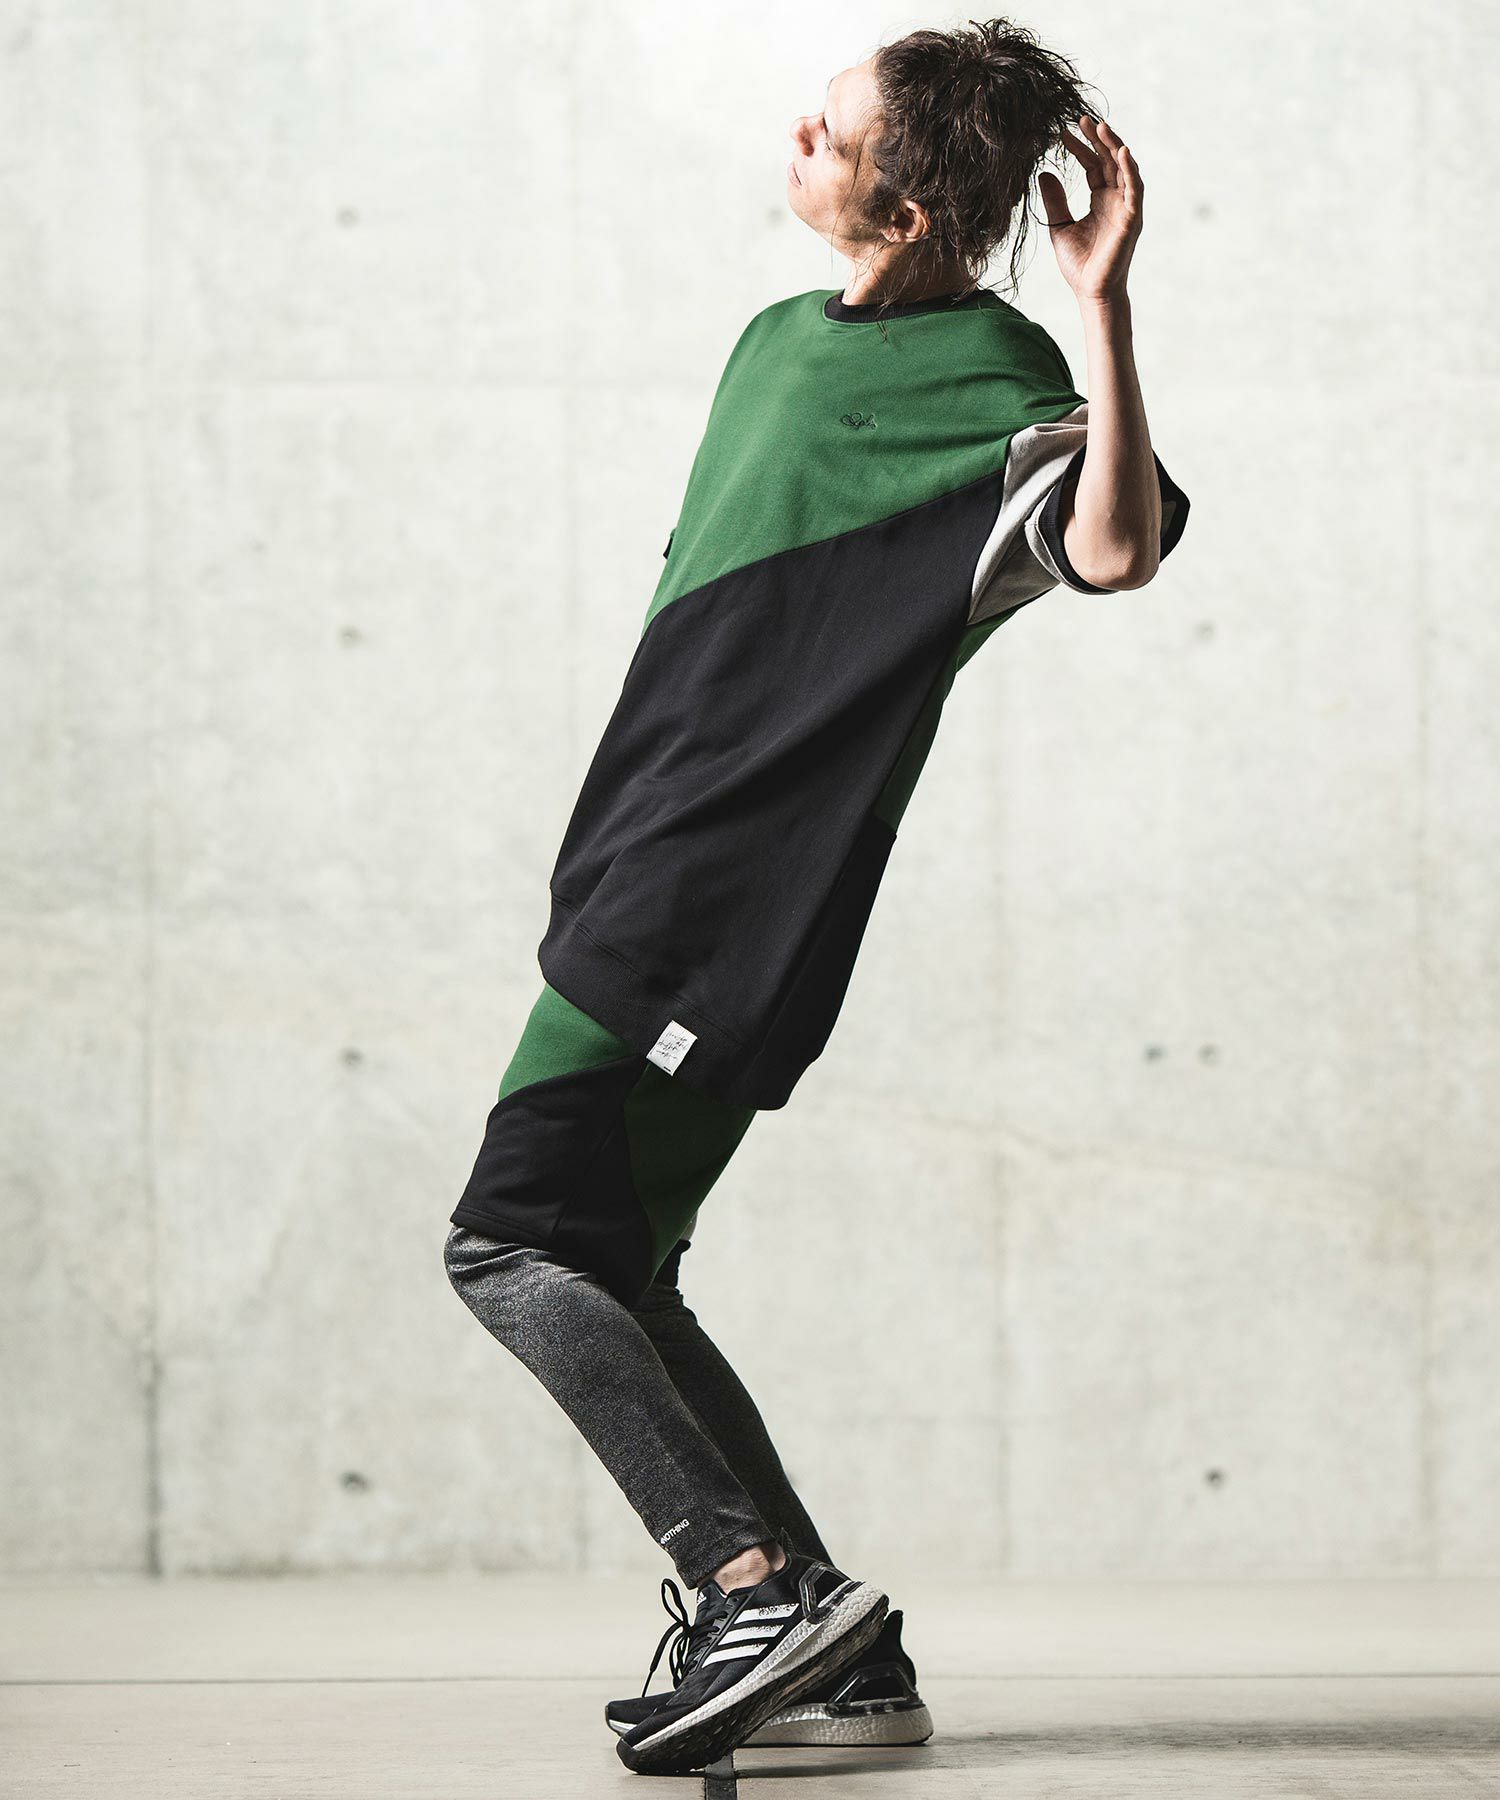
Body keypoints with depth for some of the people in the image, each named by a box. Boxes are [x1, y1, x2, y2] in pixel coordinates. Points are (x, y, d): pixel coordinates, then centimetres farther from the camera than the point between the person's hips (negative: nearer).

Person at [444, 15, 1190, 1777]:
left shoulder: (989, 377, -11)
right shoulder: (781, 337, 17)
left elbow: (1116, 547, -32)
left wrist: (1102, 307, -35)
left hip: (724, 900, -10)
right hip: (653, 871, 10)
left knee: (512, 1246, -14)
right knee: (600, 1279, 10)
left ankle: (755, 1584, -14)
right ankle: (840, 1661, 12)